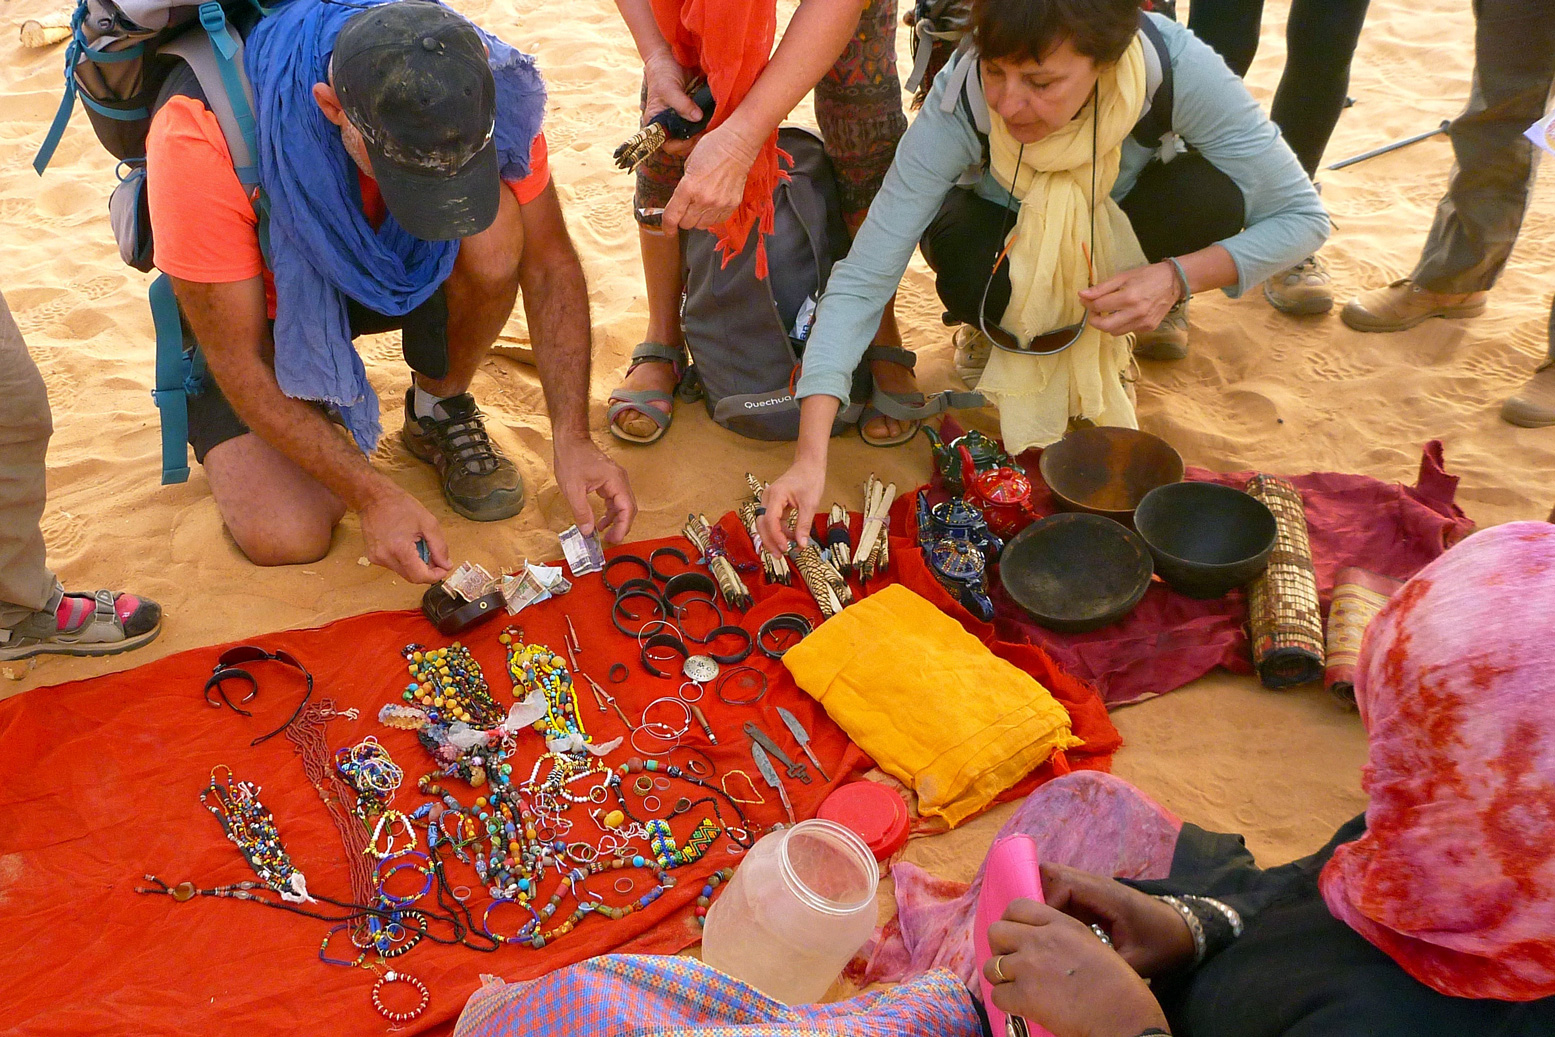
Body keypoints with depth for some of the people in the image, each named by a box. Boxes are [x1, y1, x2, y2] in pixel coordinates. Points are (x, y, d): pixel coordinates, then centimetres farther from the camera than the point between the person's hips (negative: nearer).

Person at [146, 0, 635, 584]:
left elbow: (549, 263, -18)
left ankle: (439, 411, -4)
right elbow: (241, 362, -28)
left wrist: (572, 439, -25)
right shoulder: (199, 139, -37)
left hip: (396, 270, 3)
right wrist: (373, 497, -32)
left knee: (494, 231, -31)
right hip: (263, 305, -2)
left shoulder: (477, 90, -29)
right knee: (284, 539, -21)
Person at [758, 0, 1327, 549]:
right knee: (971, 275, -36)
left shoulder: (1178, 65, -34)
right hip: (1009, 231, -1)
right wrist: (809, 459, -45)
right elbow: (860, 279, -36)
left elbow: (1302, 215, -23)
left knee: (1209, 198, -31)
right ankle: (1000, 329, 3)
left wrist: (1178, 277, -40)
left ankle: (1100, 341, -1)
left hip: (1120, 233, 2)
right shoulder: (959, 103, -35)